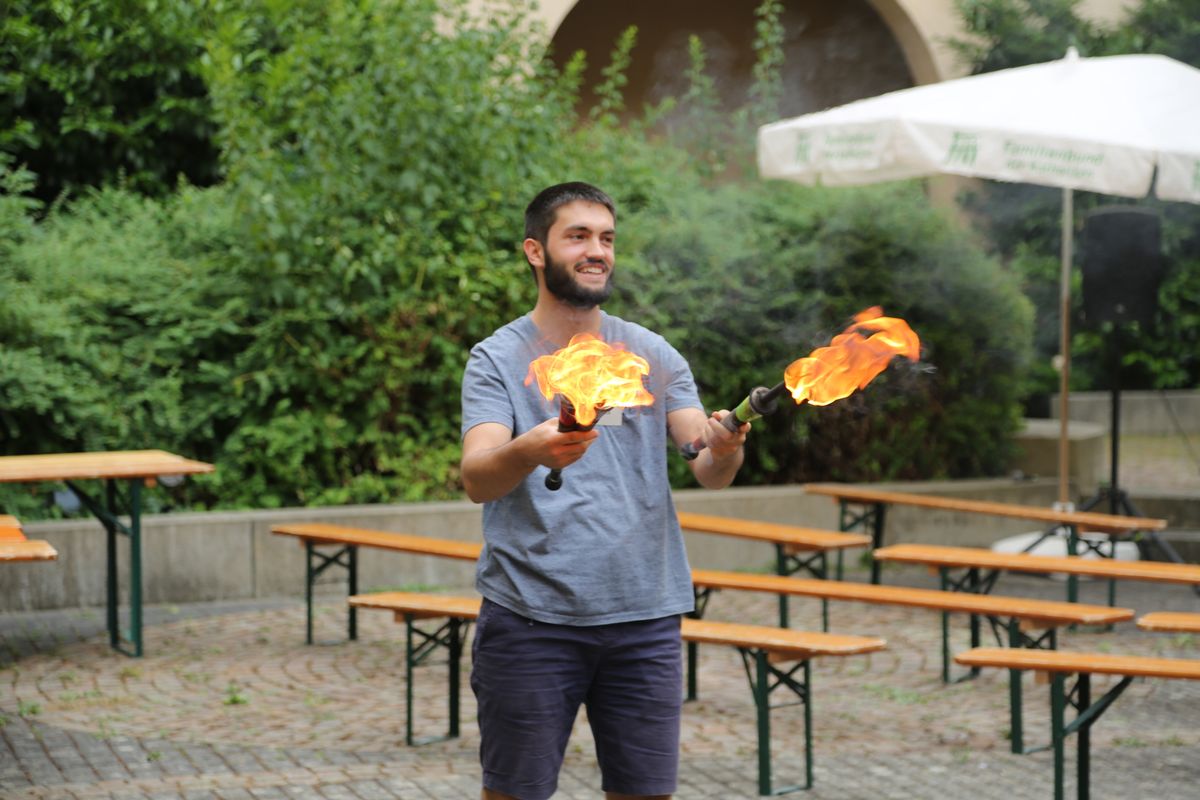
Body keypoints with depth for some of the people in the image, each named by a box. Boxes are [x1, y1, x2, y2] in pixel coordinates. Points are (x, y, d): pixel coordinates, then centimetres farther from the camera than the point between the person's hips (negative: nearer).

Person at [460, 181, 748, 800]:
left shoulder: (654, 357, 9)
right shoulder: (498, 359, -1)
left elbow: (706, 472, 0)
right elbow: (476, 480, -15)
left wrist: (723, 452, -24)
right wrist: (528, 453, -37)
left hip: (645, 617, 3)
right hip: (531, 617, -3)